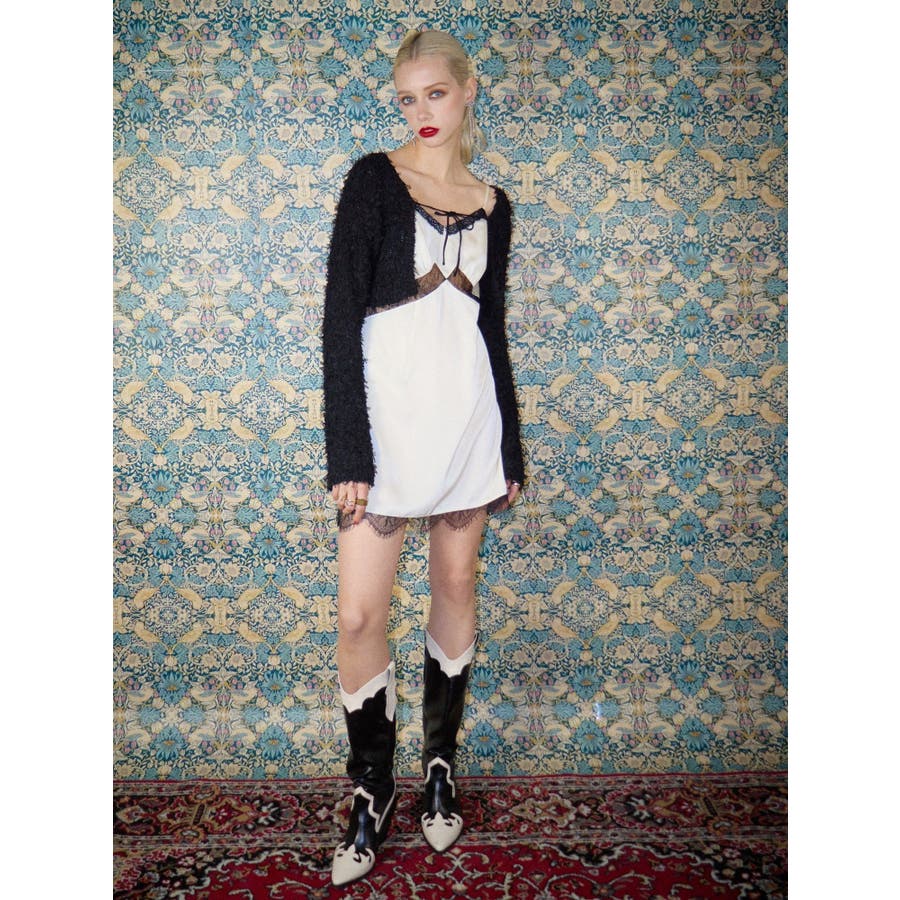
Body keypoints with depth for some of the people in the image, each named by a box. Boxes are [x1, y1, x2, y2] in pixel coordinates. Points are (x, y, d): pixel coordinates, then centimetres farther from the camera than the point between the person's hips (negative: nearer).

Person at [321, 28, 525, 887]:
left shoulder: (492, 204, 10)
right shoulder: (374, 179, -1)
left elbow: (493, 327, 14)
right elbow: (340, 318, -7)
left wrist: (509, 449, 13)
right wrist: (348, 454, -14)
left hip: (467, 413, 4)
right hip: (387, 413, -3)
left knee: (456, 589, 11)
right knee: (359, 613, -5)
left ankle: (441, 761, 30)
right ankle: (371, 790, 17)